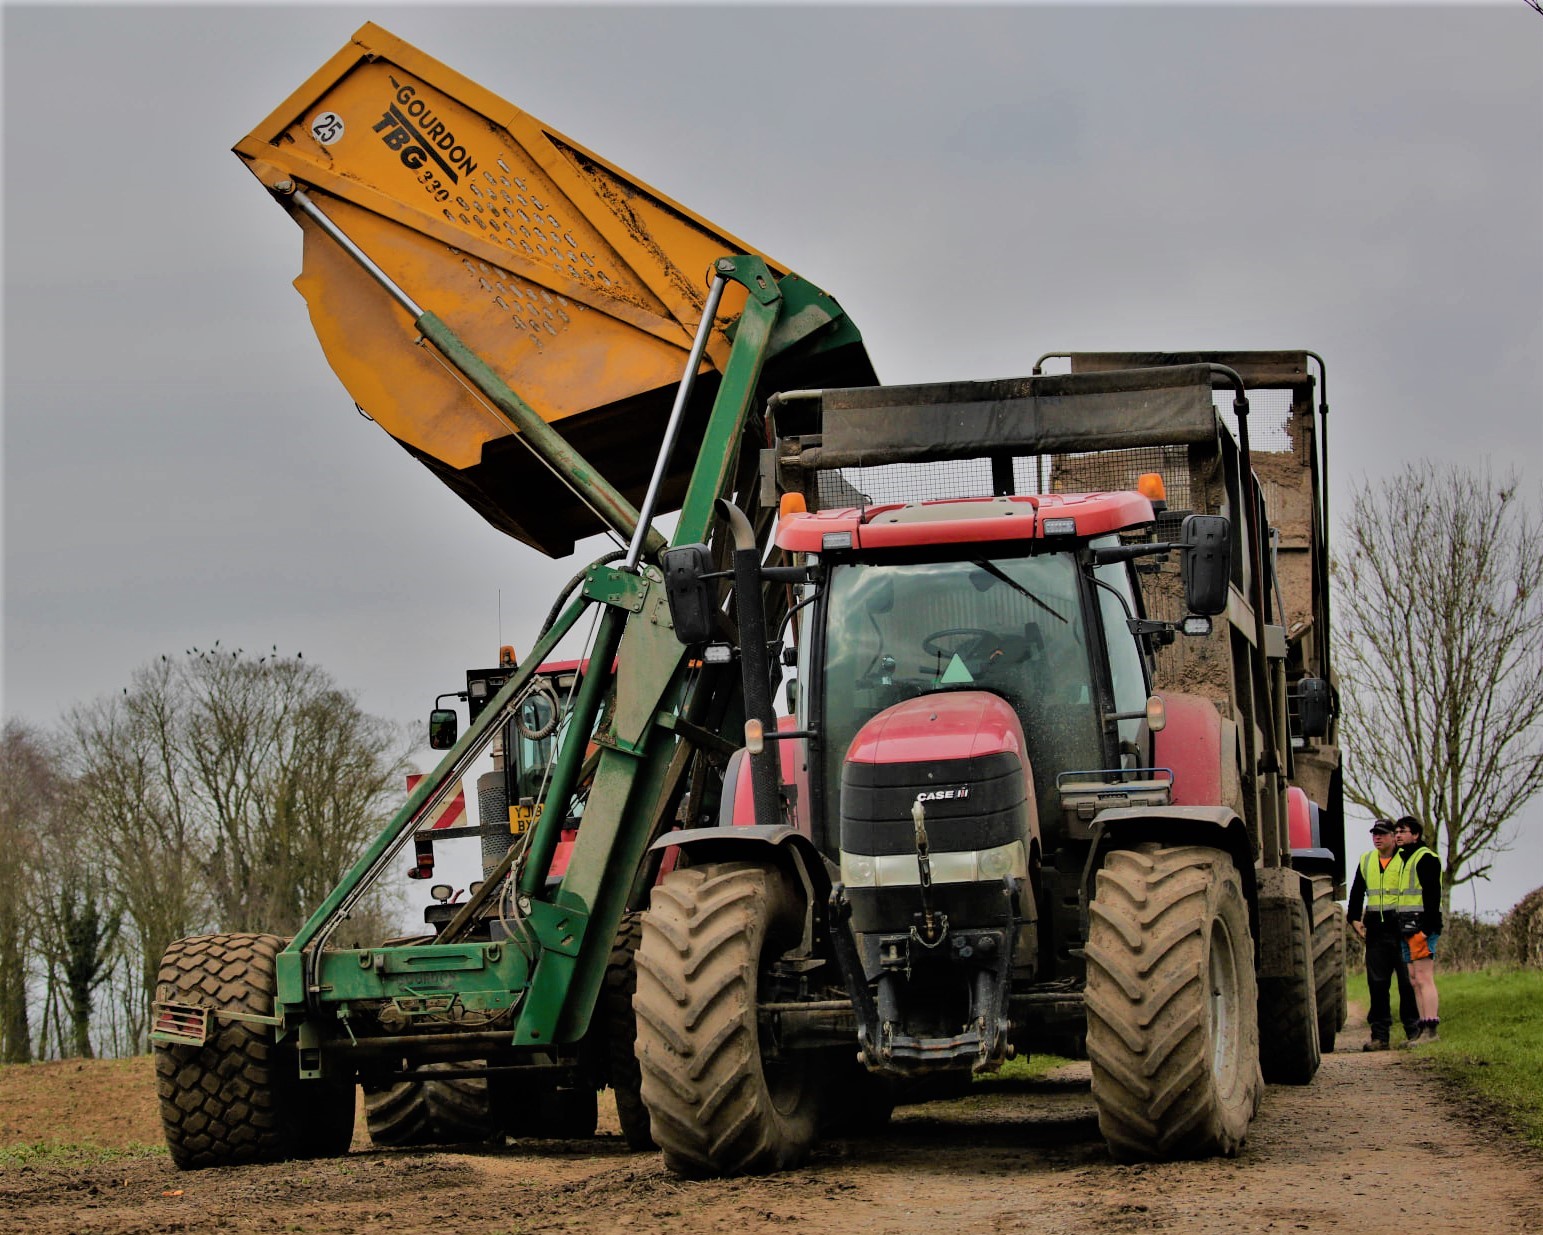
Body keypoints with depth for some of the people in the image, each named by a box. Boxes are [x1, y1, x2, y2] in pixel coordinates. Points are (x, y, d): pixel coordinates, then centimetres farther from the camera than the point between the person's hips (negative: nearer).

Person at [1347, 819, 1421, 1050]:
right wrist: (1354, 919, 11)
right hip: (1376, 929, 5)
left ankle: (1414, 1031, 3)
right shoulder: (1366, 861, 15)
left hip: (1402, 927, -5)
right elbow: (1356, 892, 22)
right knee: (1377, 983, 2)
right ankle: (1380, 1035, 3)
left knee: (1407, 981, -3)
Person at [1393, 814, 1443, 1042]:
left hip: (1421, 926, -10)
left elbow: (1432, 894, -15)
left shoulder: (1426, 858, -7)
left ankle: (1431, 1030, -17)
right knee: (1415, 981, 8)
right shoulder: (1403, 858, 22)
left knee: (1423, 978, -13)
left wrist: (1426, 927, -23)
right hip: (1406, 928, 10)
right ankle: (1424, 1028, 9)